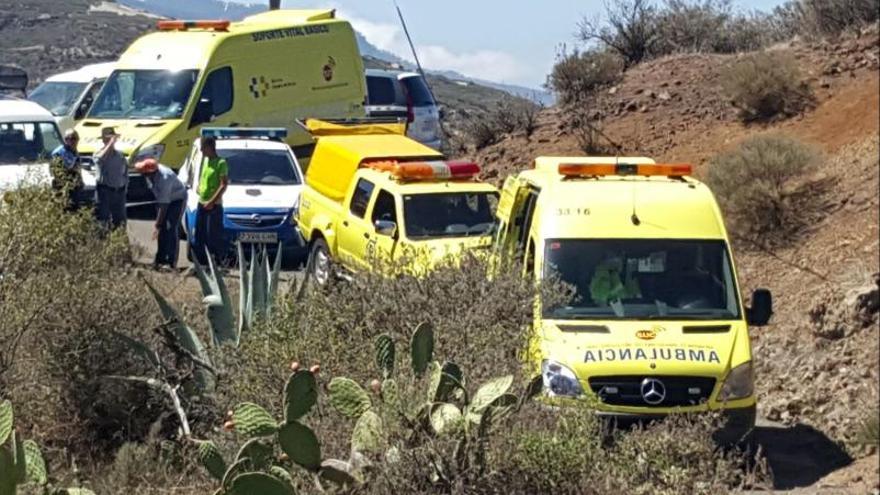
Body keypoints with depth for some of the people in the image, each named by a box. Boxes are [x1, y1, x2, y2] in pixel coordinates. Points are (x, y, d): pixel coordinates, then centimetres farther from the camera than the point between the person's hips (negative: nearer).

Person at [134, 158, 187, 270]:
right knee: (162, 229, 3)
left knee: (171, 229, -15)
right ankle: (161, 258, 10)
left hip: (177, 199, -7)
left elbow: (164, 205, -36)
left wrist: (157, 225, -35)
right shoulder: (149, 175, -16)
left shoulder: (165, 178, -39)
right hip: (163, 198, 7)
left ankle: (172, 261, -13)